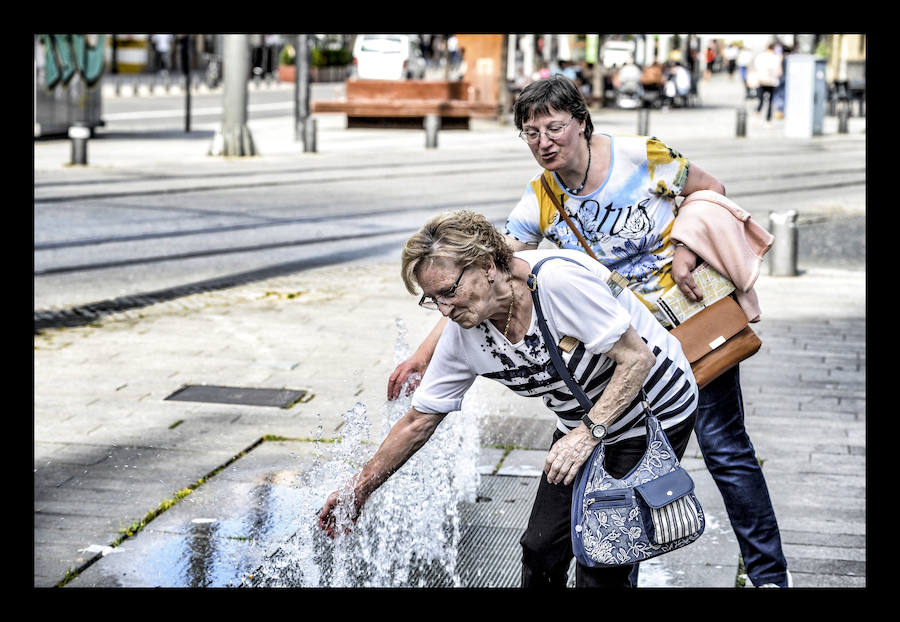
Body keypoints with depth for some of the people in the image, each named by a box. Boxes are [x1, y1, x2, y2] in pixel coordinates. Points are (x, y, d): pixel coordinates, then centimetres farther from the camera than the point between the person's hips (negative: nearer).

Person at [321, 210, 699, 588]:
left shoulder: (558, 277, -33)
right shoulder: (462, 335, -11)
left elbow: (637, 359, -28)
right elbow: (419, 421, -1)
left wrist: (589, 432, -35)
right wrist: (360, 490, 0)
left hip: (654, 411, -6)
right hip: (583, 423, 7)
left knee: (601, 570, -10)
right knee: (540, 550, 7)